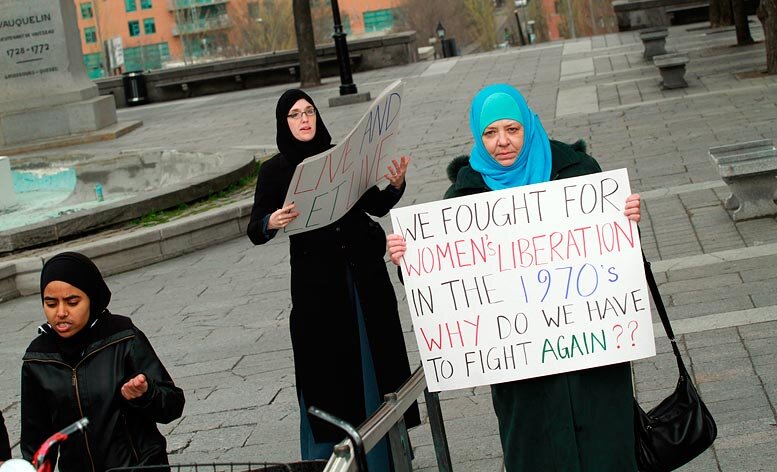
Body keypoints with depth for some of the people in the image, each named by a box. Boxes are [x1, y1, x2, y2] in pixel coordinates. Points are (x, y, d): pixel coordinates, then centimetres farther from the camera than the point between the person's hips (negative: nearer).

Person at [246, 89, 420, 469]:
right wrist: (272, 222, -28)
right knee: (328, 364, 0)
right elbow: (255, 231, -7)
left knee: (372, 354, 7)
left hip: (362, 272, 2)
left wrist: (396, 186, -13)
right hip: (315, 283, -2)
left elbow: (376, 206, 7)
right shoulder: (275, 171, -1)